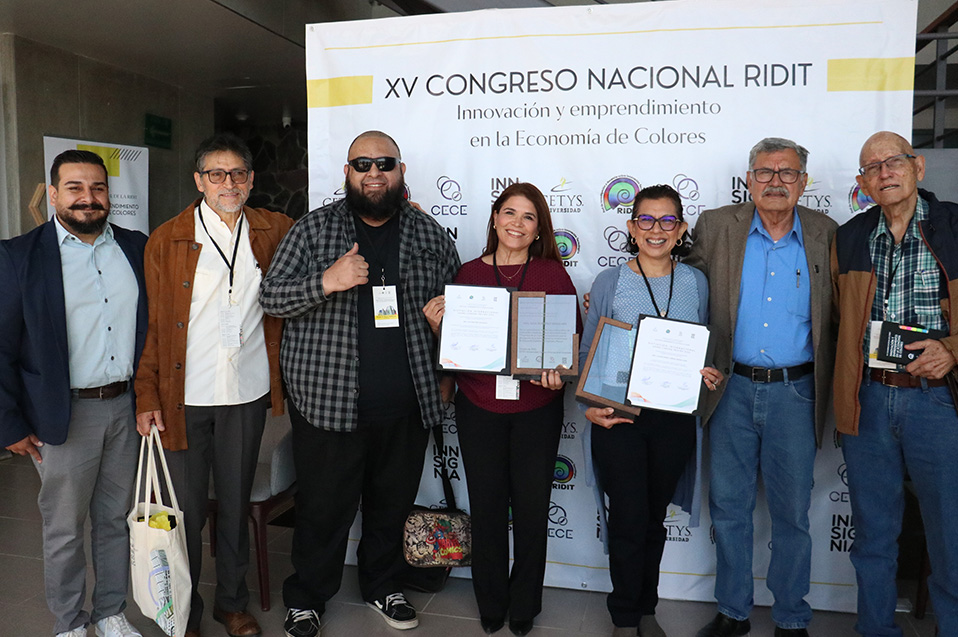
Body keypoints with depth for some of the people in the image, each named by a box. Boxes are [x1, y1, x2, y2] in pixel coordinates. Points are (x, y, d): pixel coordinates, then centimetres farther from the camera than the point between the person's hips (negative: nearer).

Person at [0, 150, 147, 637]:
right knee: (64, 531, 12)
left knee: (116, 520, 16)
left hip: (126, 407, 3)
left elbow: (152, 326, 10)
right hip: (63, 416, -3)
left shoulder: (136, 249, 4)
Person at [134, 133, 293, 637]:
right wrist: (148, 396, -5)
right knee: (186, 510, 9)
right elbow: (153, 325, 0)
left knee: (235, 504, 16)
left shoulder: (274, 231, 3)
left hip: (248, 392, 2)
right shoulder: (165, 241, -2)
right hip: (184, 397, -2)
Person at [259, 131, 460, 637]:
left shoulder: (430, 235, 8)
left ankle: (382, 585, 40)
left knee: (393, 502, 17)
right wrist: (327, 282, -20)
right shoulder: (314, 228, 0)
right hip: (328, 401, -2)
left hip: (406, 405, 3)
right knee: (323, 506, 8)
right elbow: (270, 295, -3)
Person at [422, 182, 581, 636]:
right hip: (479, 406, 1)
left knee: (532, 508, 9)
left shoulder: (553, 274, 0)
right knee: (486, 508, 11)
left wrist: (560, 369, -19)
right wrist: (436, 323, -13)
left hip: (537, 408, 0)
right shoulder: (469, 272, 2)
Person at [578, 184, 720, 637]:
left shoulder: (695, 283, 5)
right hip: (618, 418, -2)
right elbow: (586, 354, -1)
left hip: (673, 418, 3)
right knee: (628, 520, 1)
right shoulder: (609, 283, -3)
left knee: (655, 517, 15)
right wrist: (590, 405, -13)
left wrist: (706, 373, -6)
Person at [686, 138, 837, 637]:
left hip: (794, 392, 0)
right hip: (732, 389, 1)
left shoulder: (825, 234, 2)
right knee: (728, 506, 11)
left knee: (792, 512, 9)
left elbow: (839, 313, 8)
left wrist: (831, 386, 1)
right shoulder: (716, 227, 1)